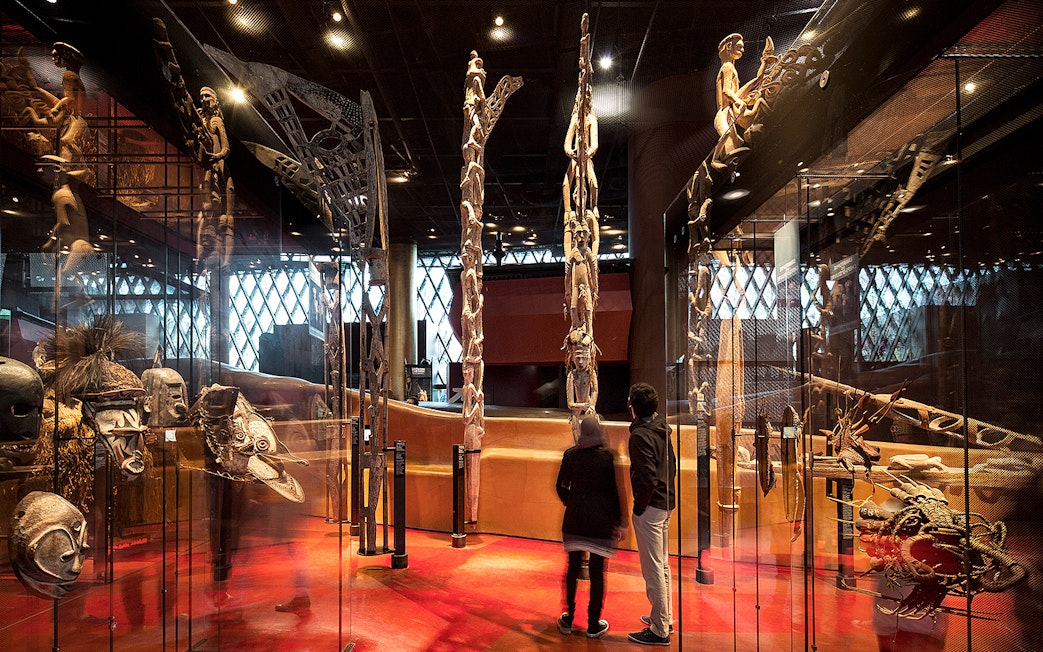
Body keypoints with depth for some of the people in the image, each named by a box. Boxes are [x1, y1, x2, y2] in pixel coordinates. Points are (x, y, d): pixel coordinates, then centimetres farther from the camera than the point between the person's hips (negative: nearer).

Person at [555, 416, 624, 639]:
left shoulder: (570, 455, -1)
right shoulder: (606, 456, -9)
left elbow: (561, 486, 5)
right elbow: (612, 490, -7)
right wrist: (617, 522, 1)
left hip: (574, 518, 3)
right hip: (600, 520, -3)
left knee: (573, 567, 14)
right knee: (597, 571, 5)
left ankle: (568, 619, 22)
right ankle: (593, 625, 13)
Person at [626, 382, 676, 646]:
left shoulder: (640, 435, -19)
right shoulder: (661, 428, 7)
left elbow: (648, 477, -24)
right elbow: (672, 464, 15)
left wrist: (639, 506, -13)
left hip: (650, 506, -9)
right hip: (666, 504, 10)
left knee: (653, 569, -1)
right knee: (662, 564, 20)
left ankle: (659, 630, 8)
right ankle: (665, 617, 33)